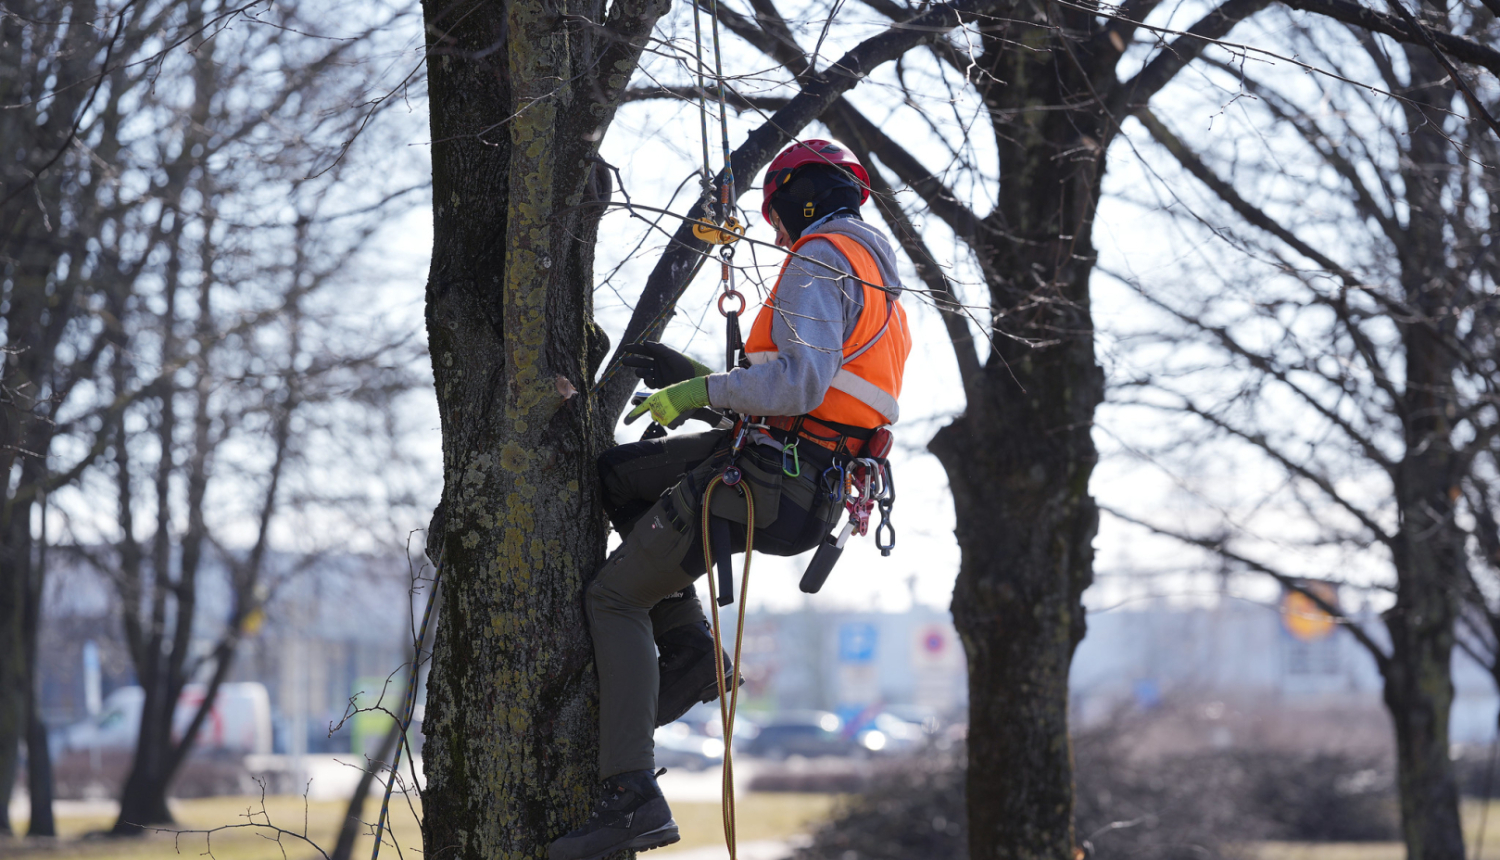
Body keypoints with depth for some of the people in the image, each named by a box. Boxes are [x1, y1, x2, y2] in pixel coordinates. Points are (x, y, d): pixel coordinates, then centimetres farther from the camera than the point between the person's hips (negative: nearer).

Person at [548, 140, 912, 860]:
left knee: (616, 597, -3)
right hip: (813, 481, 10)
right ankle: (688, 652, 13)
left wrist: (700, 391, -12)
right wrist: (698, 376, 23)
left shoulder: (820, 259, -11)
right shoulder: (876, 276, 21)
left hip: (771, 478, -10)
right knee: (617, 474, 21)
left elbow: (800, 383, -25)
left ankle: (632, 797, -14)